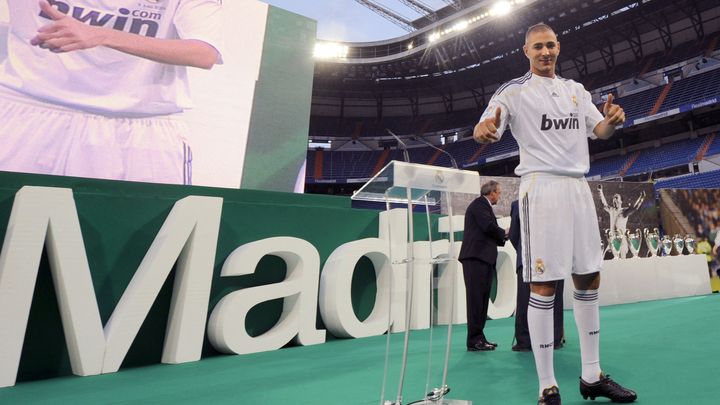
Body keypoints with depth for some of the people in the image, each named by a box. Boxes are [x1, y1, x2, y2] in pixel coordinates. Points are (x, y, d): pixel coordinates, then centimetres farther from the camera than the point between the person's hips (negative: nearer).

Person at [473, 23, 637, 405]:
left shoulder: (576, 90, 20)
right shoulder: (514, 90, 1)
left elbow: (600, 130, 18)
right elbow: (483, 129, -12)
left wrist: (612, 120, -6)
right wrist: (484, 128, -36)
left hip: (578, 187, 7)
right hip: (541, 188, -7)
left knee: (588, 279, 9)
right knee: (543, 285, -8)